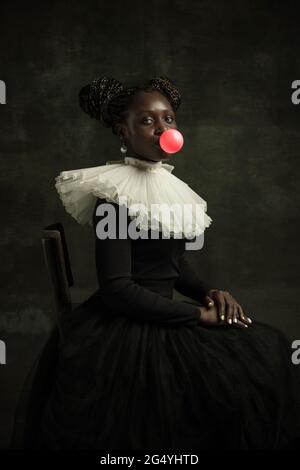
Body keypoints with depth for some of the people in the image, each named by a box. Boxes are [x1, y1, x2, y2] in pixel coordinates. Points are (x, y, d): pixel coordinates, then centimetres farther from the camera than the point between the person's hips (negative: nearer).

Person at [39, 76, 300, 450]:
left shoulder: (166, 184, 10)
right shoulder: (116, 192, -16)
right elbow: (116, 287, -22)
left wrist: (210, 293, -4)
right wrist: (198, 315, -18)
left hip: (161, 317, 8)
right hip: (126, 327, -8)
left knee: (267, 348, 2)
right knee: (232, 381, -16)